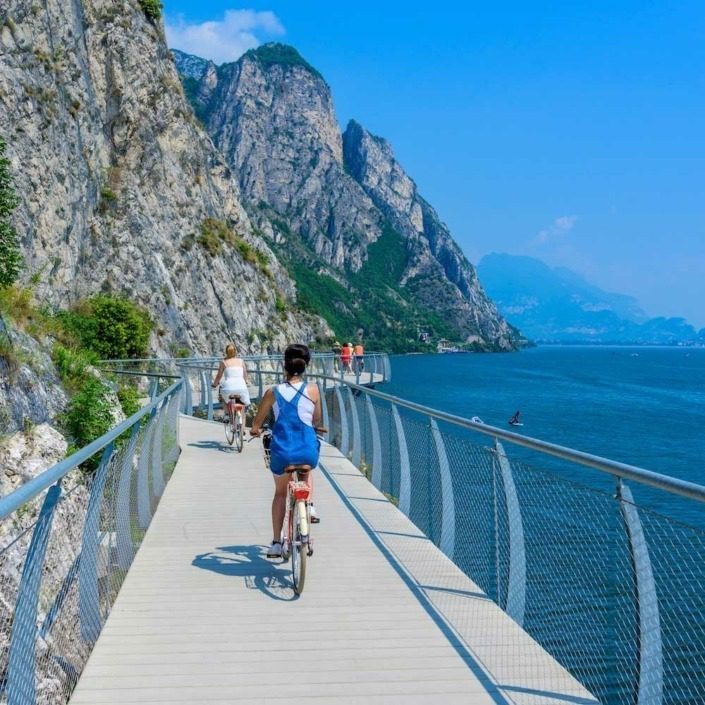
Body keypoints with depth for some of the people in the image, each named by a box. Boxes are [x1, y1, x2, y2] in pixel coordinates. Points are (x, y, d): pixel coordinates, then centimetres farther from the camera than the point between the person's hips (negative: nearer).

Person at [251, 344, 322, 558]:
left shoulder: (273, 392, 0)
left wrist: (255, 430, 34)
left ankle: (276, 543, 23)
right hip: (308, 451, 0)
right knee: (307, 471, 37)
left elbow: (257, 423, 10)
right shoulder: (312, 390, -1)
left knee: (280, 493, 25)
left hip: (281, 452, 0)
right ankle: (309, 505, 14)